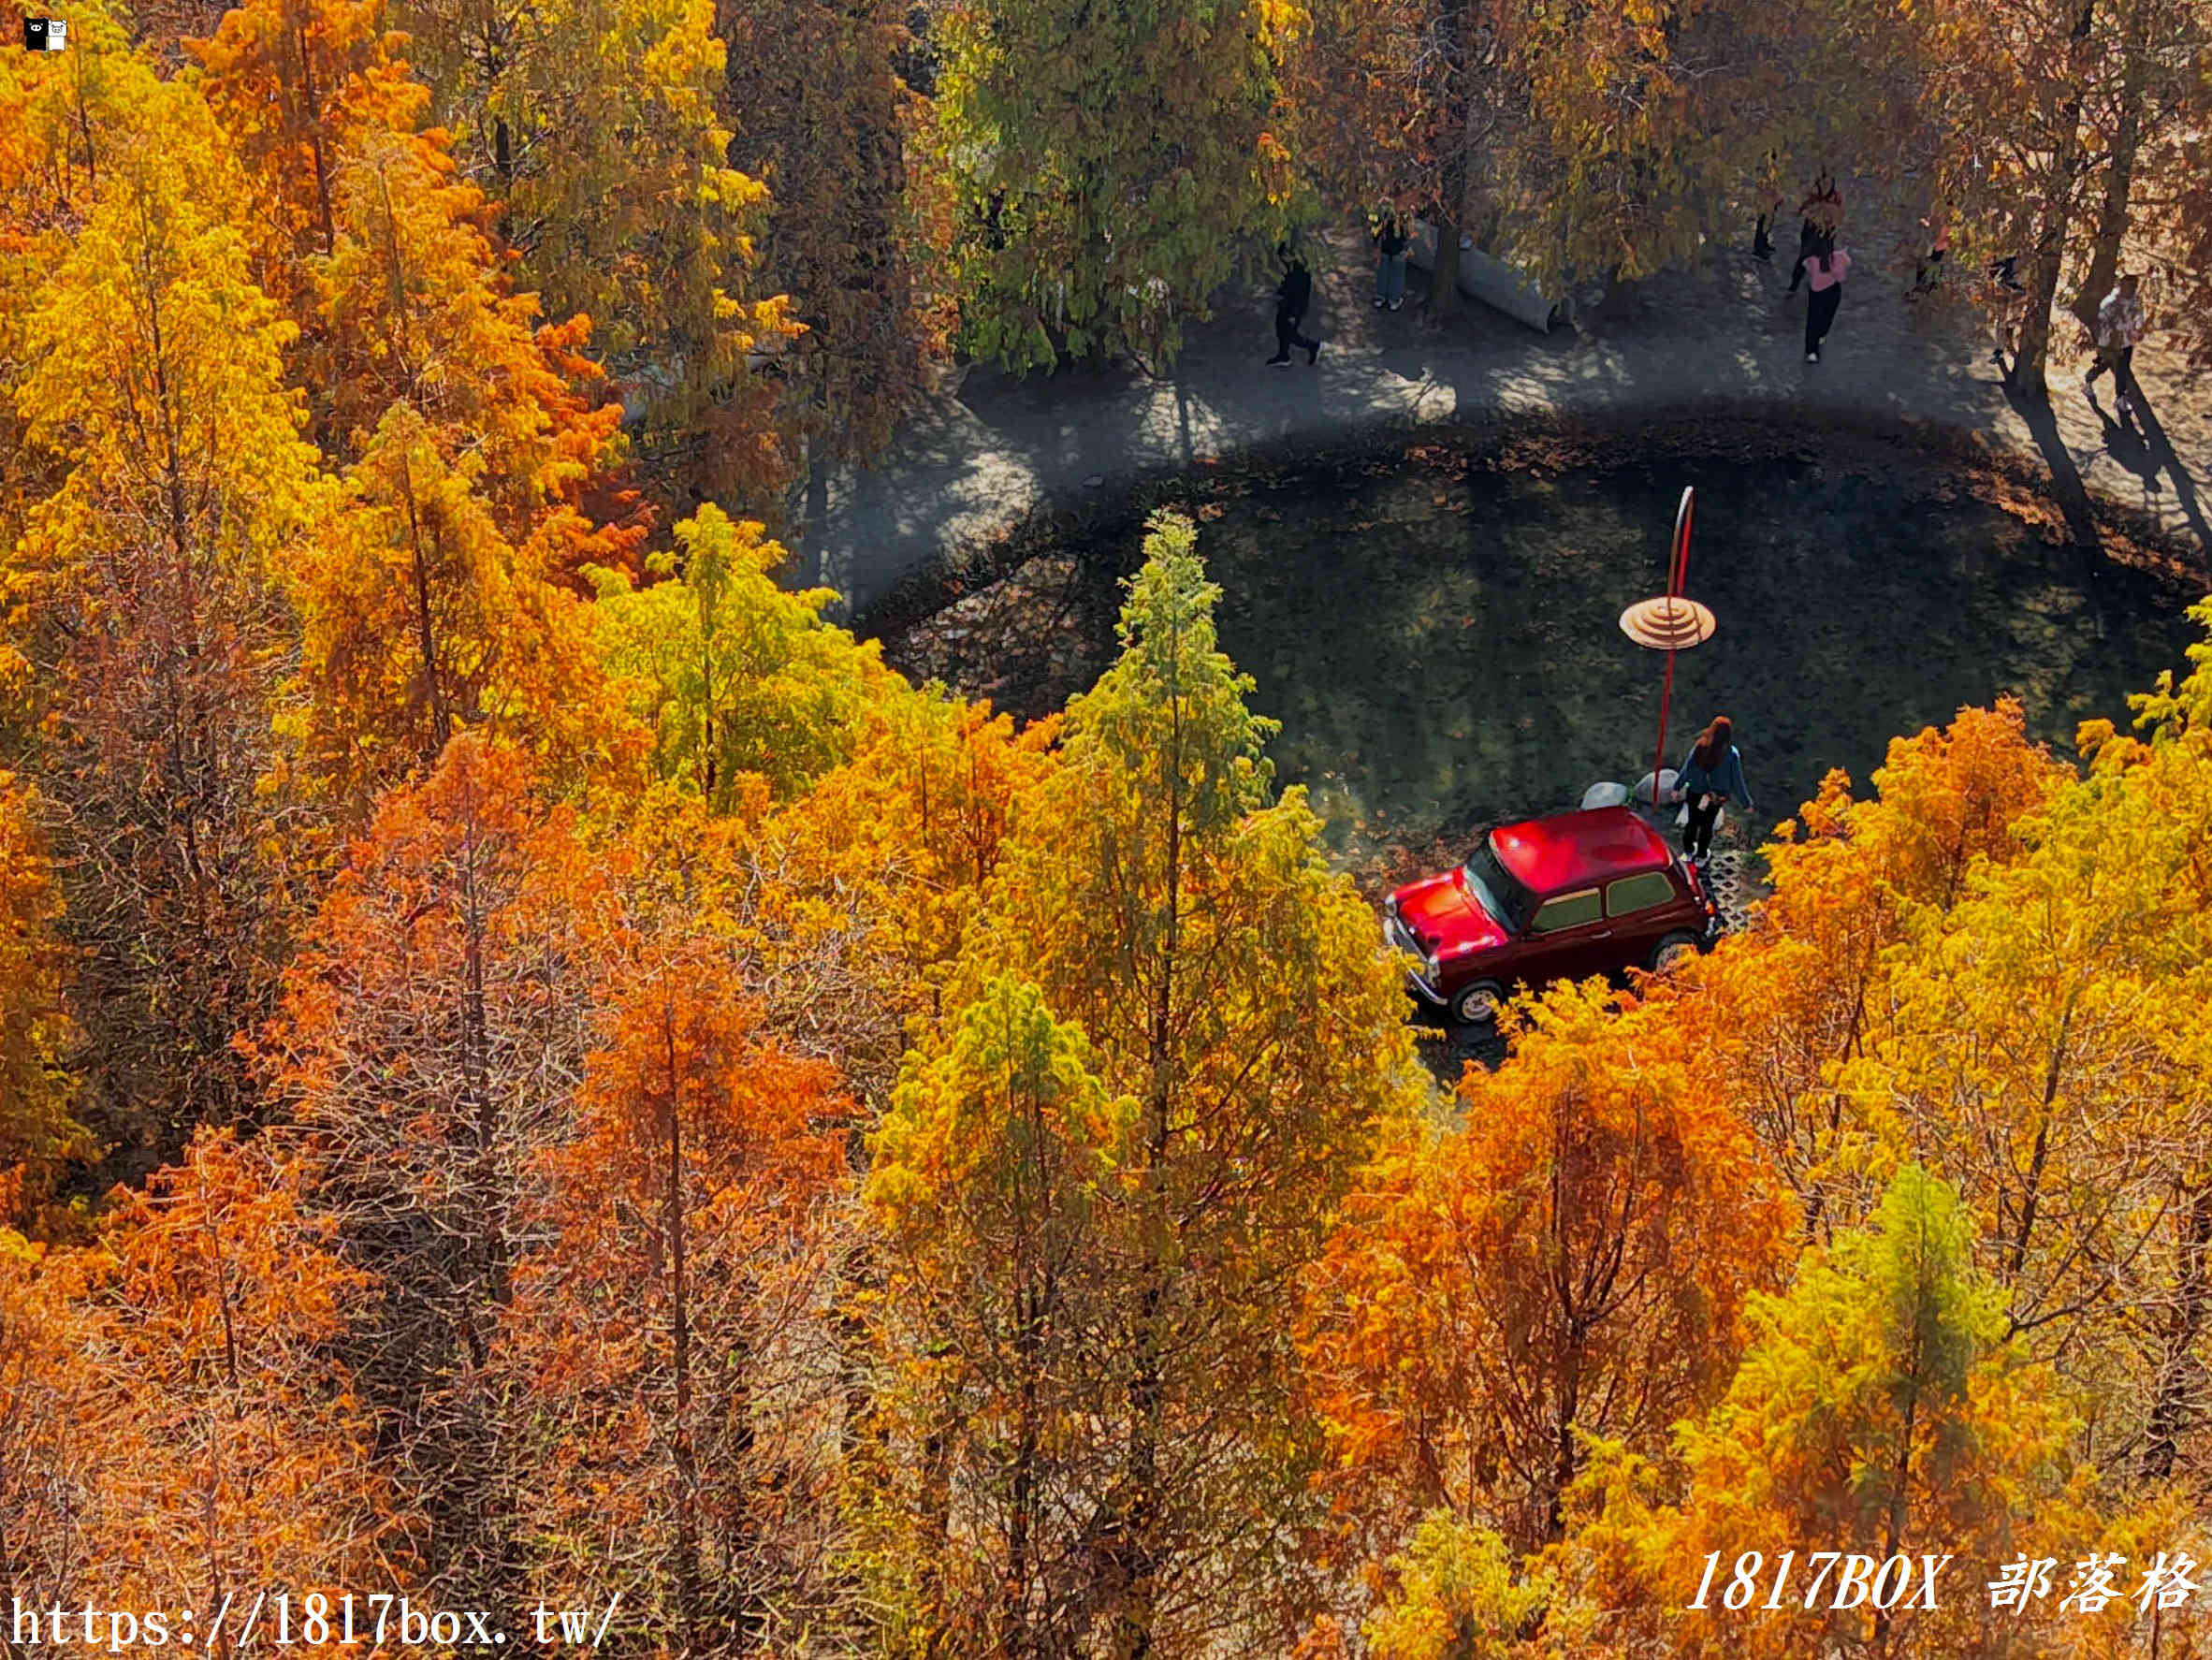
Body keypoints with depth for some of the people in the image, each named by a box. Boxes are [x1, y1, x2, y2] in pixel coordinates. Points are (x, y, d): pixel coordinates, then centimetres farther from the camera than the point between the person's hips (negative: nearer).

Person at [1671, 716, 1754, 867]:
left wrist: (1677, 787, 7)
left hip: (1694, 793, 1)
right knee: (1707, 826, 21)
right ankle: (1701, 857, 40)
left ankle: (1689, 850, 47)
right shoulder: (1731, 755, -24)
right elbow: (1737, 781, -16)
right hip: (1715, 798, -1)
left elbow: (1686, 769, -9)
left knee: (1693, 822, 24)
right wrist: (1746, 803, -3)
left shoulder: (1699, 747, -19)